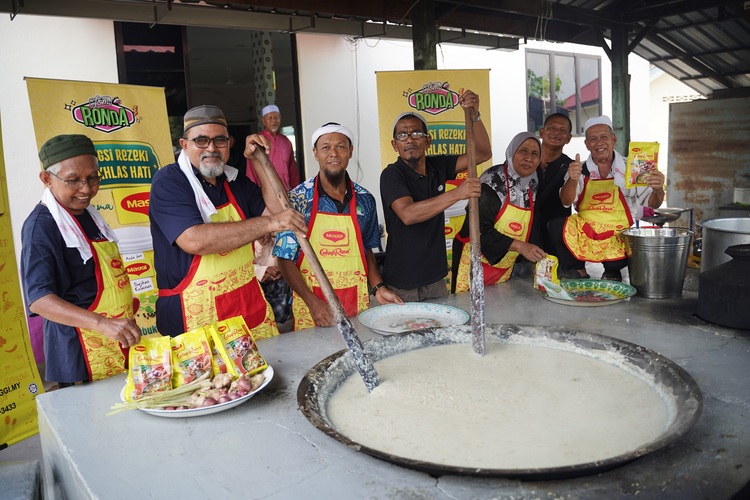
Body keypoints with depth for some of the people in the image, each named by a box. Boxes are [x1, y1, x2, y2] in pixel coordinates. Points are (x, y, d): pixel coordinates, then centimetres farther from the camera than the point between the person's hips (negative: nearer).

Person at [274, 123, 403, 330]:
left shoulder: (365, 200, 1)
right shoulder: (297, 199, -8)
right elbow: (285, 259, -6)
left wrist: (378, 288, -1)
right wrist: (312, 302, -16)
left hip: (357, 304, 3)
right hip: (311, 306, -3)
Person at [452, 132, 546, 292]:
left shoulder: (532, 185, 4)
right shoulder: (494, 181, -17)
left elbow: (528, 228, 13)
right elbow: (479, 229, -23)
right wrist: (519, 246, -25)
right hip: (476, 262, -6)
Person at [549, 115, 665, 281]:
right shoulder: (580, 170, 3)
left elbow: (652, 203, 0)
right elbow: (566, 201, -9)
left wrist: (658, 190, -23)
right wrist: (573, 180, -29)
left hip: (620, 237, -1)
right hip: (585, 233, 2)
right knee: (556, 226, -26)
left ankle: (612, 272, 9)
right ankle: (578, 272, -2)